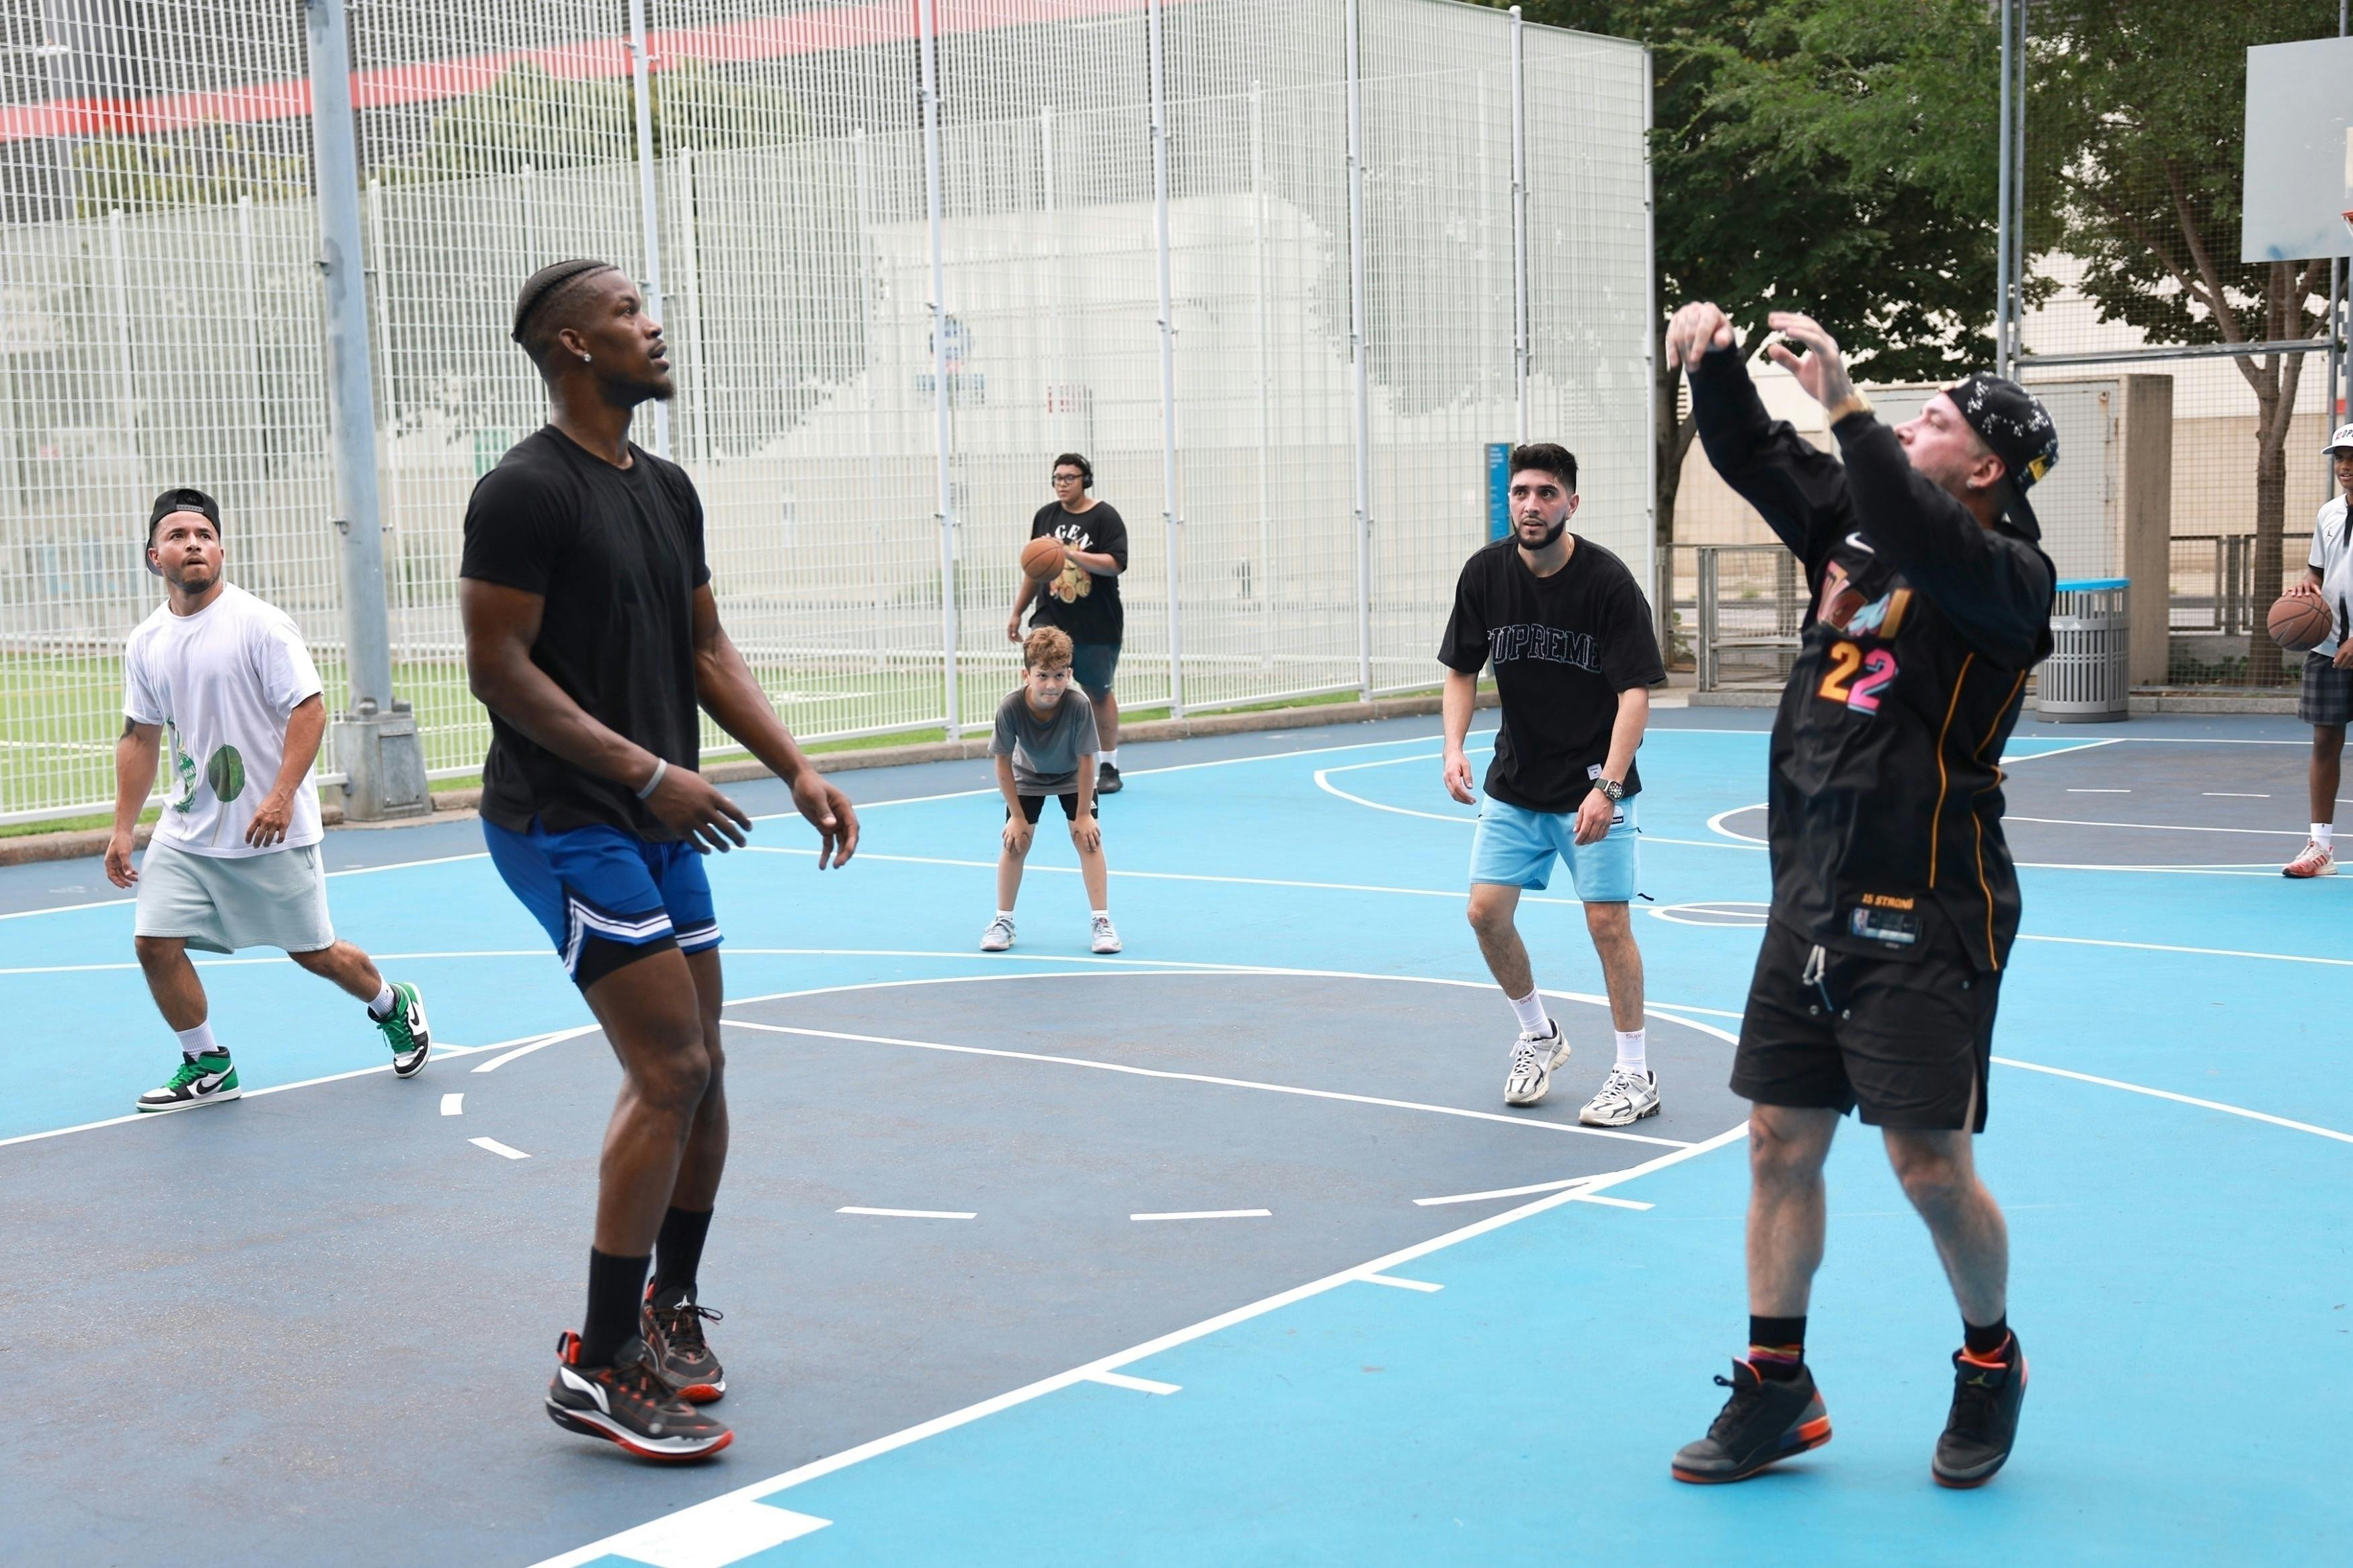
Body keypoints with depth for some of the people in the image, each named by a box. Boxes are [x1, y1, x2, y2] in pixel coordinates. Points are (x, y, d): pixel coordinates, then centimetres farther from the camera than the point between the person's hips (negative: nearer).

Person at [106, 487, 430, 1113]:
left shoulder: (259, 623, -12)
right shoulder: (146, 642, 6)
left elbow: (310, 708, -15)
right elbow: (140, 737, 14)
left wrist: (282, 795, -25)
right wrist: (123, 828, 9)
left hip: (271, 832, -5)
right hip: (185, 834, 5)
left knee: (313, 952, 4)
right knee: (154, 943, -6)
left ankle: (394, 1007, 34)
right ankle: (207, 1067, 12)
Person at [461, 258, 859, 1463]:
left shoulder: (666, 490, 12)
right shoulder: (527, 491, -14)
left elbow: (707, 651, 16)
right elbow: (498, 669, -18)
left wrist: (797, 772, 5)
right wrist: (649, 772, -21)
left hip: (657, 824, 9)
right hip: (563, 823, -9)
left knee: (696, 1071, 12)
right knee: (670, 1070, -13)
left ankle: (670, 1312, 30)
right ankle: (599, 1366, -4)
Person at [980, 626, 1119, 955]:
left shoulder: (1079, 705, -37)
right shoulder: (1010, 707, -35)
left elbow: (1086, 760, -25)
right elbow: (1003, 762, -22)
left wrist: (1083, 814, -19)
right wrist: (1017, 815, -16)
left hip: (1073, 777, -1)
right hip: (1027, 777, 1)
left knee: (1088, 839, -11)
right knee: (1014, 844, -3)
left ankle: (1102, 922, -3)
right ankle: (1003, 922, 13)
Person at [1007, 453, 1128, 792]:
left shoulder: (1105, 517, -6)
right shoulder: (1045, 516, 8)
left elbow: (1115, 563, -19)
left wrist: (1071, 554, -30)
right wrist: (1017, 612, 17)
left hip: (1097, 624, -3)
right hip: (1051, 618, 3)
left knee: (1098, 694, 8)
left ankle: (1109, 767, 22)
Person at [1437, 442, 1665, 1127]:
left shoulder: (1609, 581, -17)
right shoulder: (1485, 573, -6)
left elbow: (1636, 692, -19)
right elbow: (1462, 671, 6)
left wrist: (1606, 787, -29)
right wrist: (1454, 748, -12)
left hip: (1593, 785, -4)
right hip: (1514, 782, 4)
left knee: (1608, 919, -7)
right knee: (1486, 910, -2)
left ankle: (1636, 1073, 9)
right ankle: (1537, 1036, 23)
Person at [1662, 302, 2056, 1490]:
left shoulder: (2007, 575, -10)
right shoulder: (1855, 529, 10)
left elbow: (1930, 545, -31)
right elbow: (1754, 458, 10)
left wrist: (1849, 410, -32)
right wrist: (1714, 367, -8)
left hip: (1929, 913, -7)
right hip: (1813, 900, 7)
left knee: (1929, 1166, -3)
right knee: (1780, 1142, 8)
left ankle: (1990, 1361, 24)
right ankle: (1776, 1389, 20)